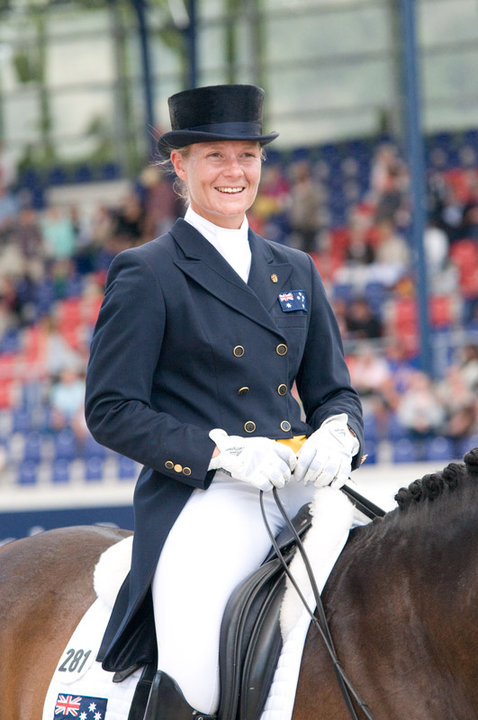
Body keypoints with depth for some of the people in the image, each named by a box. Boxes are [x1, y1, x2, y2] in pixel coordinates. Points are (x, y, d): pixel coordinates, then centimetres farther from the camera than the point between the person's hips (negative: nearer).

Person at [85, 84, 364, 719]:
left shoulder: (296, 272, 20)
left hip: (300, 493, 6)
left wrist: (336, 434, -4)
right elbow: (110, 411, -3)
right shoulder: (146, 275, 2)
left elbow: (333, 390, 21)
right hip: (202, 505, -6)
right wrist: (221, 451, -15)